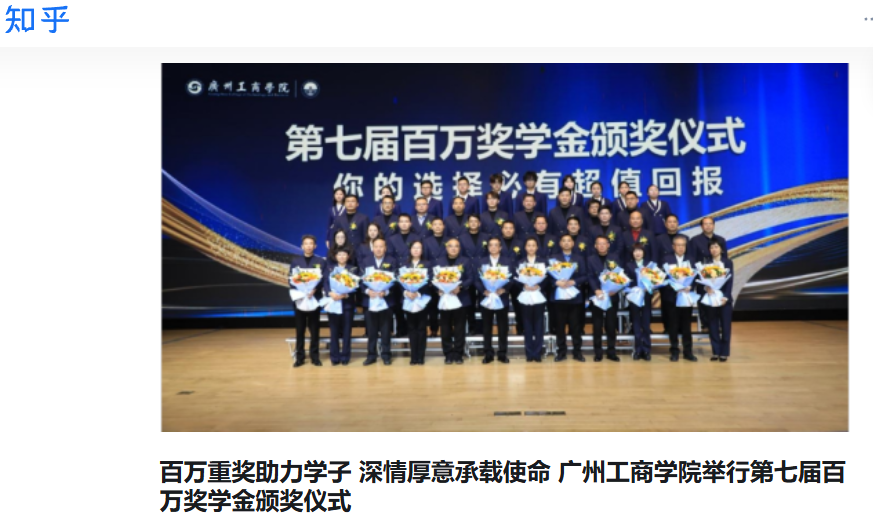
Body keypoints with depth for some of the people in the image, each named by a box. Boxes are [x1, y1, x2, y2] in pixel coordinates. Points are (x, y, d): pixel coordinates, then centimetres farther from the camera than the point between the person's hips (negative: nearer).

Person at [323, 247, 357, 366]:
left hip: (347, 302, -1)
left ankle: (345, 356, 8)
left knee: (346, 330, 1)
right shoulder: (329, 268, 11)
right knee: (334, 330, 2)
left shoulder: (353, 269, 7)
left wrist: (344, 295, -18)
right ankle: (335, 357, 7)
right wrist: (330, 293, -18)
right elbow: (325, 283, 1)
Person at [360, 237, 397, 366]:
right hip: (369, 300, 1)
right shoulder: (366, 261, 8)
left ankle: (386, 355, 12)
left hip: (386, 300, -1)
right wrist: (367, 291, -15)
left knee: (385, 330, 4)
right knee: (371, 330, 5)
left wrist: (385, 292, -18)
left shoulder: (391, 261, 4)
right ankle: (371, 355, 13)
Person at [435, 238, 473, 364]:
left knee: (459, 328, 2)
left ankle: (458, 354, 10)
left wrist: (460, 287, -18)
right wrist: (438, 289, -15)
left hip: (461, 299, -1)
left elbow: (470, 279, -2)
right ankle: (448, 354, 10)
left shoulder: (466, 262, 6)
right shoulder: (439, 262, 10)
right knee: (445, 328, 2)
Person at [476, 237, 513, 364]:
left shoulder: (509, 261, 7)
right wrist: (484, 291, -16)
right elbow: (477, 279, 1)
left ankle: (502, 354, 11)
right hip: (486, 298, 1)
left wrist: (504, 289, -18)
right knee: (487, 328, 4)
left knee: (503, 327, 3)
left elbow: (512, 278, -2)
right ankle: (488, 354, 11)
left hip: (502, 298, -1)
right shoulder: (481, 261, 9)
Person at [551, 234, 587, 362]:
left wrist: (573, 282, -15)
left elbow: (585, 276, 2)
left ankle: (577, 352, 11)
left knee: (576, 325, 2)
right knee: (559, 326, 2)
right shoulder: (554, 258, 9)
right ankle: (561, 352, 10)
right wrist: (557, 282, -17)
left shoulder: (579, 258, 10)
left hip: (575, 296, 0)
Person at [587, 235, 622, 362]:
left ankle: (611, 352, 11)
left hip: (612, 295, 0)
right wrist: (596, 290, -19)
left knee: (611, 324, 3)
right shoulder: (591, 259, 7)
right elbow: (590, 277, -2)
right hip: (597, 296, 0)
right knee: (597, 325, 2)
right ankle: (598, 352, 8)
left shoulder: (615, 257, 9)